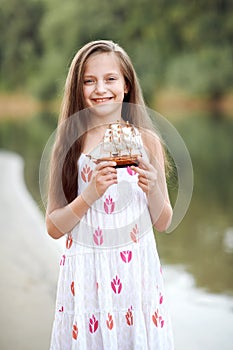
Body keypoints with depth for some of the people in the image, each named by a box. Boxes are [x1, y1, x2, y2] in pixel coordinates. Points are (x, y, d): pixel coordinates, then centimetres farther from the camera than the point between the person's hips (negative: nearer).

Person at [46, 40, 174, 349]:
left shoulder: (146, 140, 0)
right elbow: (54, 227, -3)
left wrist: (153, 190, -14)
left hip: (137, 268, 1)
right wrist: (91, 193, -17)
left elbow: (163, 223, 5)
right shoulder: (70, 144, -2)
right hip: (86, 271, 0)